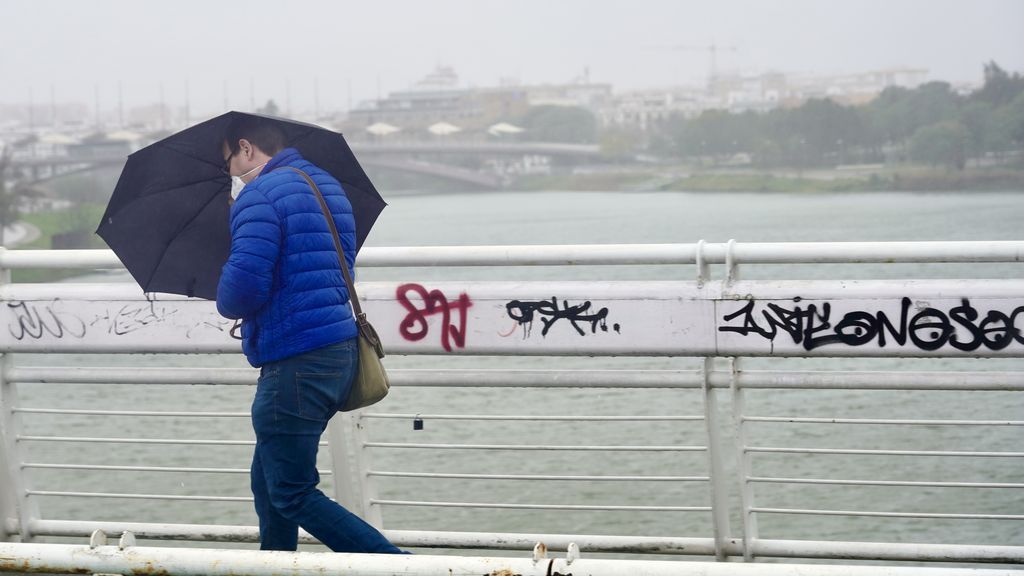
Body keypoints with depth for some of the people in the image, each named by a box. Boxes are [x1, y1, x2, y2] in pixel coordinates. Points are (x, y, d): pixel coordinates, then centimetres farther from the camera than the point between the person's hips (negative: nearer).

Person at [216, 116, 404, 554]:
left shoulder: (258, 197, -11)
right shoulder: (327, 186, 18)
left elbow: (243, 288, -22)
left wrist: (226, 304, 2)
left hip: (294, 364, -10)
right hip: (340, 350, 10)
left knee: (293, 496, -5)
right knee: (268, 483, 21)